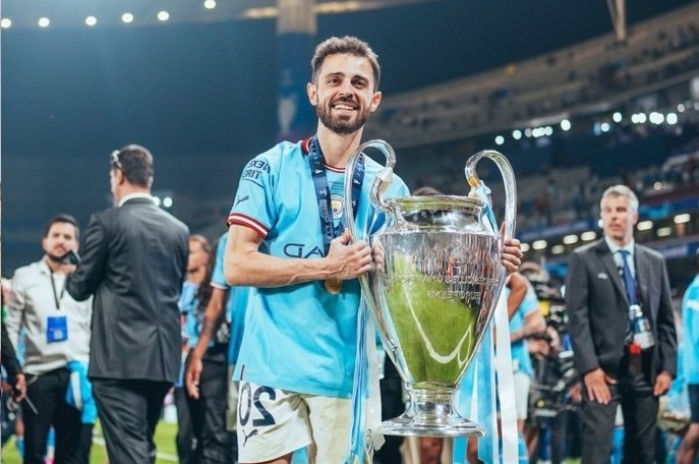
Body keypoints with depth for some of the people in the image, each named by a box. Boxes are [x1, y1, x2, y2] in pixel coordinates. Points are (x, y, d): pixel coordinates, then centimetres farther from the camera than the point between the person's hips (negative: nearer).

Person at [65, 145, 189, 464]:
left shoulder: (106, 222, -7)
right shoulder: (179, 230, 9)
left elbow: (81, 288, 0)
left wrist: (70, 277, 22)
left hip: (120, 356, -6)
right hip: (163, 356, 6)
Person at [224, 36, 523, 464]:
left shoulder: (388, 188, 9)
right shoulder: (272, 169, -1)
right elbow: (237, 265, -7)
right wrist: (327, 267, -14)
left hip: (348, 373, 3)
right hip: (274, 367, -3)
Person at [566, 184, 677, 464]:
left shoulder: (655, 261, 15)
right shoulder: (584, 259, 3)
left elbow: (666, 320, 14)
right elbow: (577, 318, -5)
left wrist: (667, 367, 3)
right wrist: (590, 367, -14)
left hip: (646, 368, 4)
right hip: (604, 367, -4)